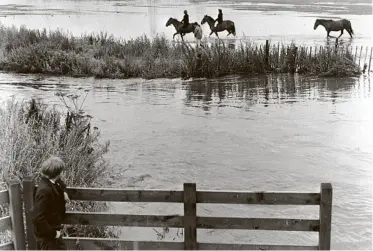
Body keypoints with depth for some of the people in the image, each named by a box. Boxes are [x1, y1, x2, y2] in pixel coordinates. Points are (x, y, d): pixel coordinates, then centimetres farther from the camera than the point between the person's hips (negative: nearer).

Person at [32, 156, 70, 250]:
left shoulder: (52, 183, -2)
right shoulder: (44, 190, -30)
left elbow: (60, 183, 28)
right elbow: (38, 219, -32)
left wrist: (63, 192, 10)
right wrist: (53, 233, -24)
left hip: (53, 230, 10)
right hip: (46, 235, -10)